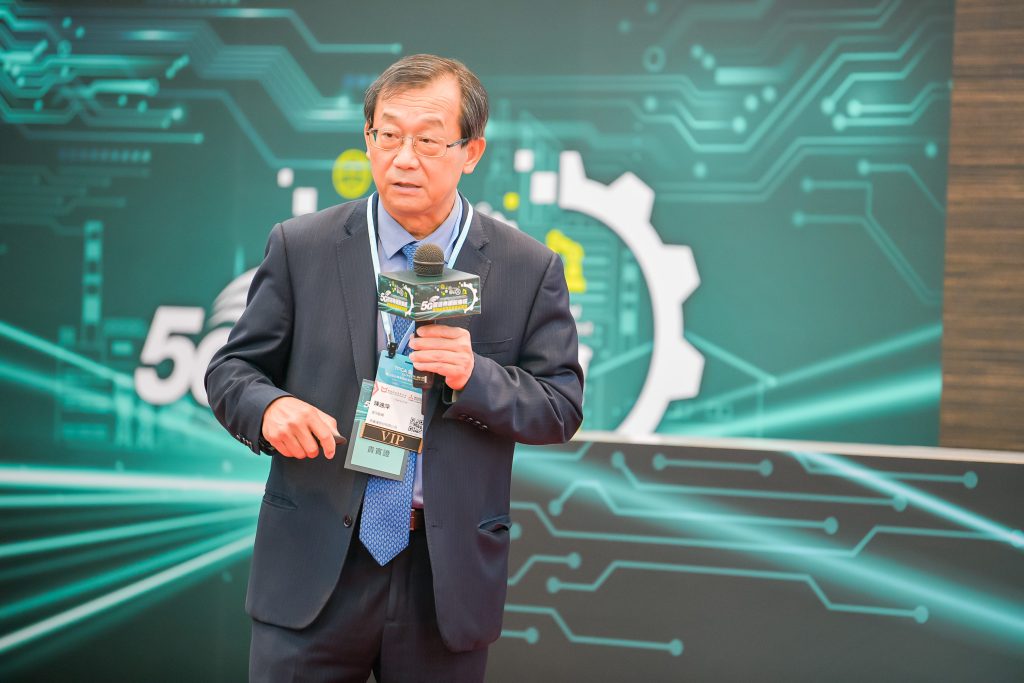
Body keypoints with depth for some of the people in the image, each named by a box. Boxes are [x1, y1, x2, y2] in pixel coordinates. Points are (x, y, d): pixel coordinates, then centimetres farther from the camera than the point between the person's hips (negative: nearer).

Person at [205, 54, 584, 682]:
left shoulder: (530, 269, 0)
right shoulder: (300, 247, 1)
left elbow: (562, 407, 1)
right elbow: (233, 370, 5)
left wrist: (475, 376, -17)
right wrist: (271, 407, -19)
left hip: (450, 575, 0)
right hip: (316, 568, 0)